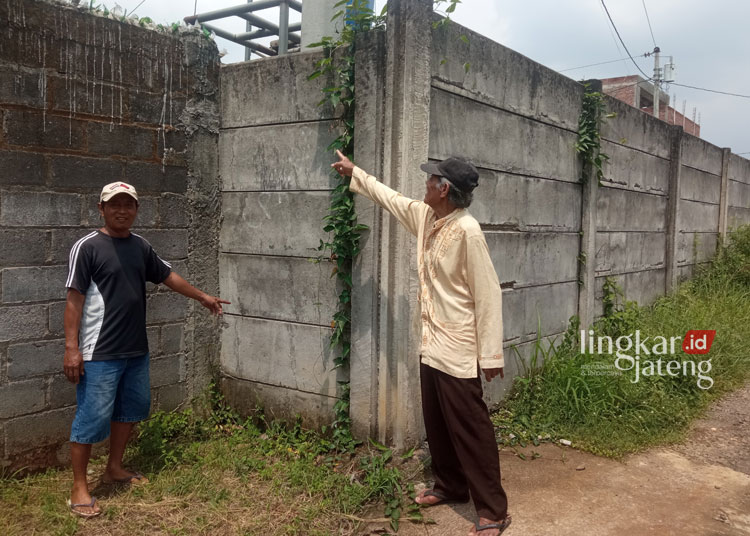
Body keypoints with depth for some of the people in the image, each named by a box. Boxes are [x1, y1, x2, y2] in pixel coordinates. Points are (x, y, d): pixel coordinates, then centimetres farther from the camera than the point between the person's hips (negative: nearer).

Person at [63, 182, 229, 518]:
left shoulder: (141, 246, 8)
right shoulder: (88, 247, -11)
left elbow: (167, 276, 21)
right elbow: (74, 299, -12)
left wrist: (202, 297, 30)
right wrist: (71, 347, -17)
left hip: (136, 350, 7)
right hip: (99, 354, -7)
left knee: (130, 409, 18)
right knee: (92, 417, -2)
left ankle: (114, 468, 36)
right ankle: (79, 487, 13)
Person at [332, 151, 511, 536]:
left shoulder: (466, 230, -20)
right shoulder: (424, 216, 4)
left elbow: (488, 294, -19)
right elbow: (390, 198, 24)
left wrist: (491, 354, -18)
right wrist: (354, 173, 33)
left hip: (458, 350, -9)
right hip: (431, 344, 9)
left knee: (470, 429, -1)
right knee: (437, 424, 20)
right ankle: (450, 486, 38)